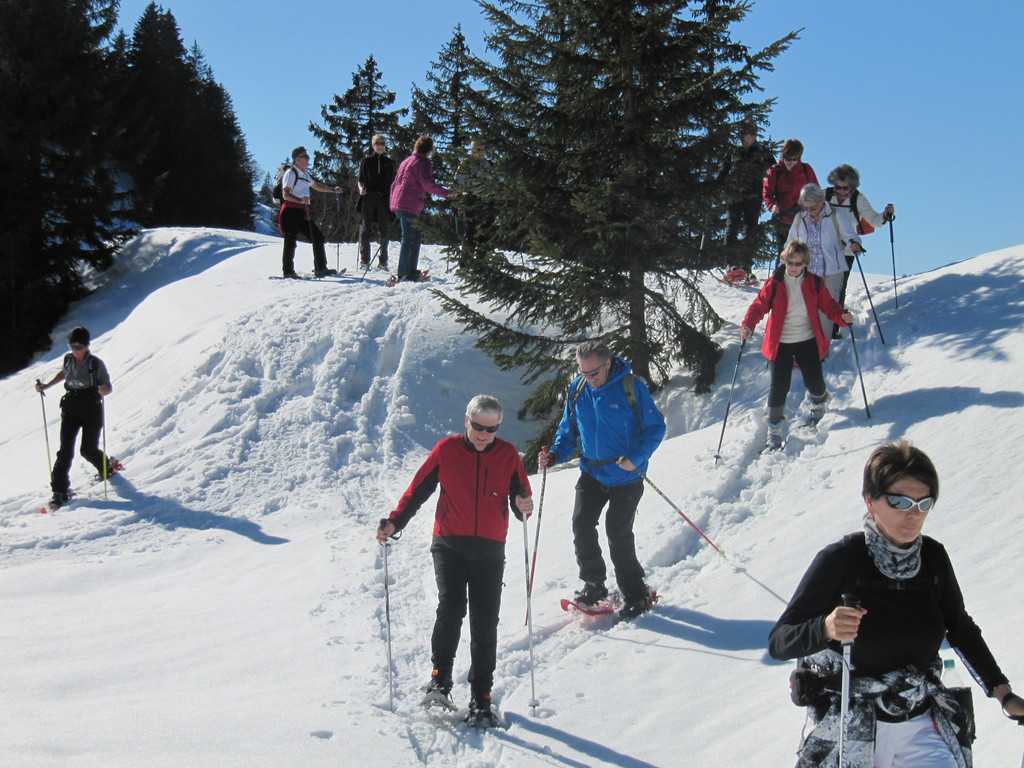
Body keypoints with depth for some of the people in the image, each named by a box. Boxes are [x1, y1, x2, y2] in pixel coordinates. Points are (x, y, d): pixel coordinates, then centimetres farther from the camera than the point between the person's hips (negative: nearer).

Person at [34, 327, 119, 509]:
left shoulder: (96, 363, -10)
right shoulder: (68, 359, 3)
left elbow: (109, 387, -8)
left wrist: (103, 390, -30)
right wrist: (47, 386, 18)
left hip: (91, 410, -3)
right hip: (70, 409, 3)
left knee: (88, 450, -2)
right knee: (65, 449, -6)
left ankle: (107, 466, 32)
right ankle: (60, 491, -5)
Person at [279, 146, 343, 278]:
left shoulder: (304, 173, 19)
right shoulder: (291, 173, -9)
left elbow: (316, 186, 34)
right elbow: (285, 194, -16)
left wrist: (333, 190, 27)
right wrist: (300, 200, -31)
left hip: (303, 211, 9)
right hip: (291, 210, -9)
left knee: (317, 236, 6)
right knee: (291, 240, -6)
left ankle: (320, 269, 12)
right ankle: (288, 271, 2)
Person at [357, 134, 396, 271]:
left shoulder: (390, 163, 15)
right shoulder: (366, 161, 12)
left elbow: (392, 183, 15)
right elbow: (361, 179, 12)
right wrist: (361, 188, -9)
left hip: (384, 198, 1)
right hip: (368, 198, -1)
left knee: (385, 229, -3)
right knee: (365, 228, -5)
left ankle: (383, 261, 3)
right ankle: (364, 260, -2)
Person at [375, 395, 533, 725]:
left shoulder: (508, 455, 5)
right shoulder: (446, 450, 2)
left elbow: (521, 496, 7)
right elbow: (418, 490, 6)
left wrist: (523, 506, -17)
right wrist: (394, 522, -6)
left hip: (490, 552, 1)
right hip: (450, 546, -1)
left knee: (484, 625, 1)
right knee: (450, 608, -21)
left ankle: (481, 698, 10)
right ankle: (440, 679, -12)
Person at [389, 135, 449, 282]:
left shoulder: (407, 161, 21)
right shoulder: (423, 163, -7)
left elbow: (395, 184, 24)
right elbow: (428, 184, -21)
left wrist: (394, 202, 30)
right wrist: (446, 193, -19)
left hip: (399, 203, 9)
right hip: (411, 205, -9)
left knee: (415, 237, 16)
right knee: (409, 240, -8)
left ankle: (411, 271, 16)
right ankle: (403, 274, -11)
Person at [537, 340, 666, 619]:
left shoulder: (632, 387, -14)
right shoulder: (577, 390, 1)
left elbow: (655, 427, -8)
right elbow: (568, 431, 12)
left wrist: (635, 457, -22)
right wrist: (554, 455, -6)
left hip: (626, 476, -5)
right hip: (592, 473, 5)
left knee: (618, 533, -6)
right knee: (581, 525, -6)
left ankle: (635, 594, 11)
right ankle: (593, 584, 14)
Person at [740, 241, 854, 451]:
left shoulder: (814, 284, -1)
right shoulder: (774, 284, -5)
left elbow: (828, 305, 3)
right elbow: (759, 305, -7)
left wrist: (842, 316, -18)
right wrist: (748, 325, -24)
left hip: (808, 341, 1)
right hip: (780, 343, -1)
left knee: (814, 382, 2)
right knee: (779, 387, -4)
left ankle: (819, 404, 40)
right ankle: (774, 431, 8)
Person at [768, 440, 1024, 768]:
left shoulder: (934, 557, -3)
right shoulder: (839, 560, -16)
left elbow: (960, 627, 14)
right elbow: (778, 642, -17)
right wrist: (825, 628, -36)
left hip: (921, 726, 4)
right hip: (849, 735, -4)